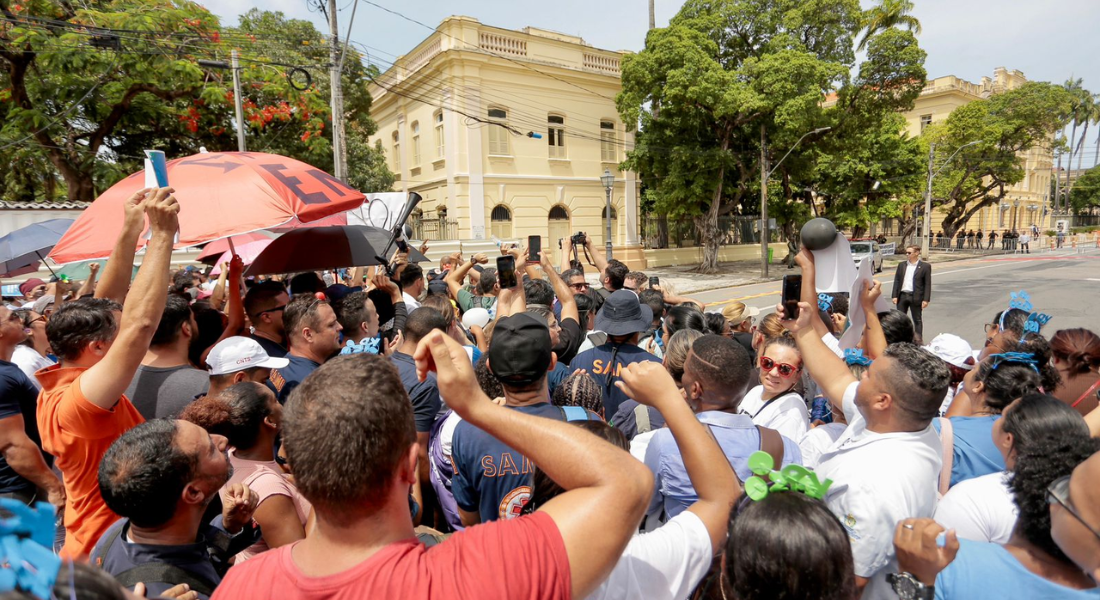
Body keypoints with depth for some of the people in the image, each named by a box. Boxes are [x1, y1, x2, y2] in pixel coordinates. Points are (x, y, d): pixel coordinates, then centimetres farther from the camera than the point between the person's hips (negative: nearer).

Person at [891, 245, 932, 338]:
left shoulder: (925, 266, -2)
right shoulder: (901, 265, 9)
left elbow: (927, 284, -4)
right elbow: (897, 281, 9)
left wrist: (926, 299, -10)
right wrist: (895, 296, 1)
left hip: (916, 297, -3)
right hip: (902, 295, 4)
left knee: (917, 320, 6)